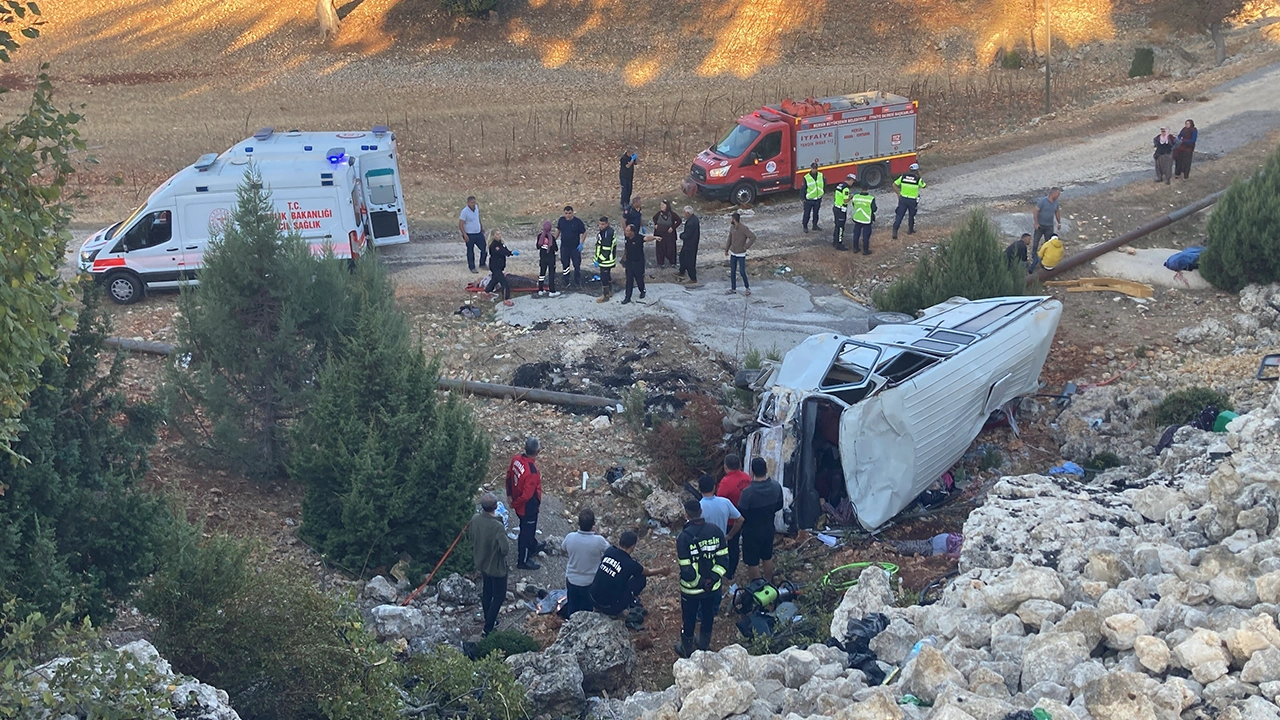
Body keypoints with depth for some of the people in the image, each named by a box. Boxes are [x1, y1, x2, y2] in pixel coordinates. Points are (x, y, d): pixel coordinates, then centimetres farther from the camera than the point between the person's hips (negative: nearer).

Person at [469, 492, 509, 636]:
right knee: (499, 596, 12)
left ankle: (488, 620, 43)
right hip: (496, 566, -7)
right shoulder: (498, 527, -35)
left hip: (482, 563, 7)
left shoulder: (475, 519, -13)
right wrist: (507, 542, -10)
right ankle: (488, 628, 15)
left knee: (486, 592, 26)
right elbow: (505, 549, -32)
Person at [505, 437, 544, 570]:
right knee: (526, 531, 14)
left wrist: (510, 495, 13)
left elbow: (509, 477, 2)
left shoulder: (516, 459, -14)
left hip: (519, 503, 7)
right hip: (528, 507, -7)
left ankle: (533, 546, 57)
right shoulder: (532, 472, -38)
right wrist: (515, 504, -13)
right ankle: (523, 561, 33)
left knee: (529, 528, 32)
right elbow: (527, 495, -31)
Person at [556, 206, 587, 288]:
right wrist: (554, 240, 8)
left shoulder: (578, 222, -14)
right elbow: (558, 230, 13)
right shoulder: (561, 220, -3)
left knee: (577, 265, 3)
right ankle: (566, 282, 25)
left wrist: (581, 244, -12)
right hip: (564, 247, 3)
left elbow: (584, 232, -5)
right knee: (565, 265, 12)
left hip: (575, 247, -3)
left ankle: (577, 282, 17)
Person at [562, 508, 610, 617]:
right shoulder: (599, 541, -29)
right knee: (586, 611, 20)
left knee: (572, 609, 25)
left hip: (571, 580, 3)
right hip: (590, 583, -3)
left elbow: (565, 551, 2)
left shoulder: (570, 537, -20)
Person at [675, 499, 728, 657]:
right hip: (713, 586, 4)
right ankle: (704, 646, 44)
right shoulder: (715, 530, -12)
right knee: (708, 615, 25)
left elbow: (686, 569, -23)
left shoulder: (684, 537, -24)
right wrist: (716, 577, 1)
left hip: (691, 589, -4)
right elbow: (723, 558, -8)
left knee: (689, 619, 18)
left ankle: (687, 650, 36)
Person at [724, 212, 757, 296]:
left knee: (742, 272, -5)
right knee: (732, 271, 9)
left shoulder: (744, 228, -22)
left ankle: (747, 288, 16)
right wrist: (726, 250, 17)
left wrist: (746, 247, -22)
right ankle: (733, 289, 20)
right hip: (733, 253, 6)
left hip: (741, 254, -6)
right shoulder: (732, 227, 0)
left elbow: (753, 237, -27)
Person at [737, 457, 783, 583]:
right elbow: (779, 506, 2)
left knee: (752, 562, 12)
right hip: (769, 528, 5)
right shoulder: (776, 486, -14)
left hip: (752, 531, -5)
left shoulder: (748, 492, -30)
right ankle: (768, 583, 42)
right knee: (767, 557, 25)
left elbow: (740, 515, -19)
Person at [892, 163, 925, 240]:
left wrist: (898, 193, 10)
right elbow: (923, 186, 7)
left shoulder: (903, 177, -4)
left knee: (899, 215, 2)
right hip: (913, 201, -2)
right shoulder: (918, 179, -11)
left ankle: (895, 232, -7)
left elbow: (894, 185, 1)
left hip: (903, 199, 2)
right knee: (911, 215, 20)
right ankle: (910, 230, 35)